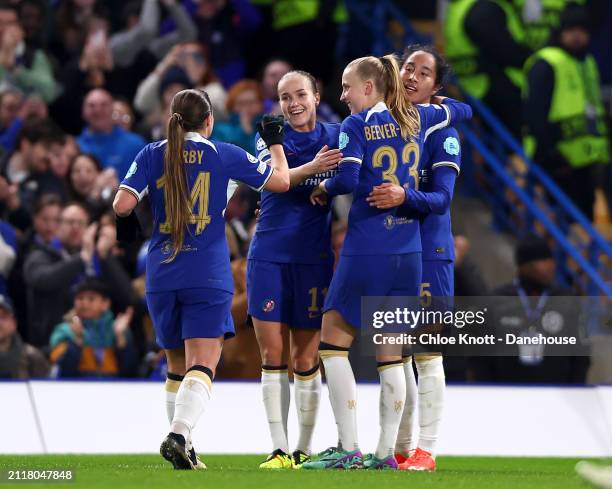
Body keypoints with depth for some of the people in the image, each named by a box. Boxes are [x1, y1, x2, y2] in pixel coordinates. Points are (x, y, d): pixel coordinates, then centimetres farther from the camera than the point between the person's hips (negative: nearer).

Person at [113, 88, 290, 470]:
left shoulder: (152, 155, 4)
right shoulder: (224, 155, 2)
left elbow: (123, 203, -7)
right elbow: (281, 180, 10)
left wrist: (125, 220, 16)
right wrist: (275, 141, 27)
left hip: (162, 276, 3)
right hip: (208, 277, -3)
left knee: (177, 367, 17)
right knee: (202, 367, -10)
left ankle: (184, 450, 17)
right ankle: (179, 434, -32)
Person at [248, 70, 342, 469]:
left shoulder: (337, 137, 4)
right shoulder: (270, 138, 2)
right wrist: (311, 168, -37)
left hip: (315, 257, 0)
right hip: (270, 255, 0)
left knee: (306, 358, 3)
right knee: (272, 354, -3)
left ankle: (304, 450, 12)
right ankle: (280, 449, 0)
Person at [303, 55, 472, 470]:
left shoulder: (356, 125, -6)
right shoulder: (417, 120, 11)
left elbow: (347, 179, -15)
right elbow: (462, 110, 27)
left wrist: (323, 189, 5)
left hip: (367, 248, -6)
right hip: (408, 251, 6)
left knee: (333, 342, 0)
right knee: (390, 353, 9)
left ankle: (349, 450, -7)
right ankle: (386, 452, 5)